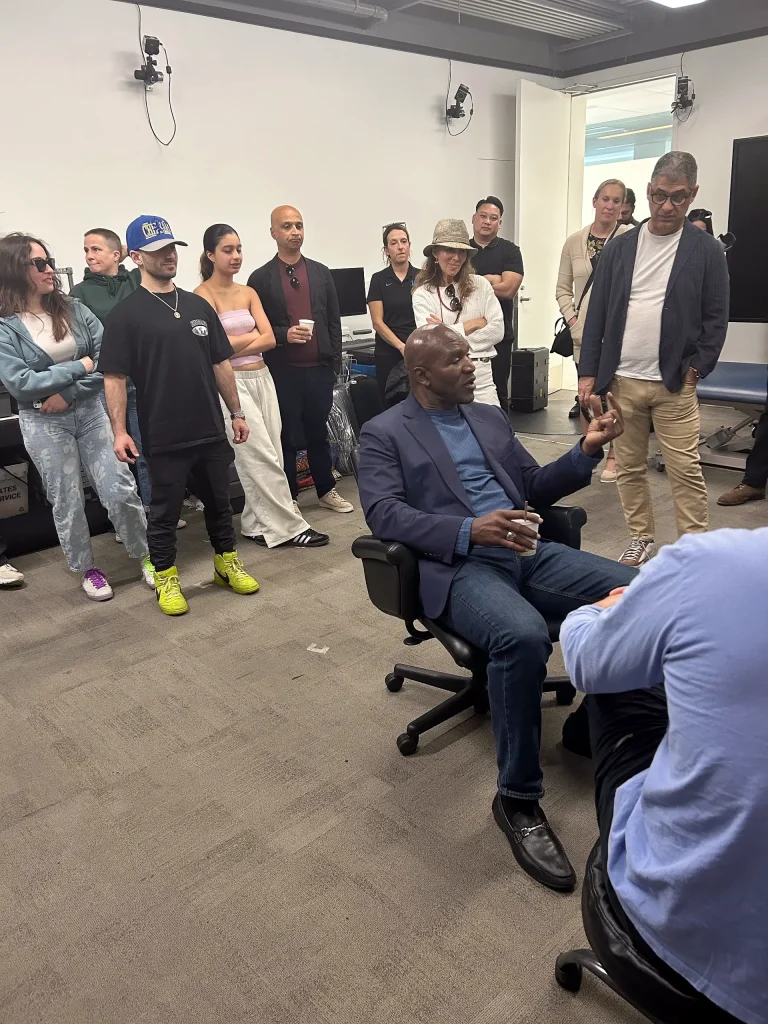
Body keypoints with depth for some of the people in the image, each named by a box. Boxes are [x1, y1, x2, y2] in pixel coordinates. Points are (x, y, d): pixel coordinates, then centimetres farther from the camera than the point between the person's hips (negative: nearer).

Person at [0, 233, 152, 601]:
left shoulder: (73, 308, 3)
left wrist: (68, 394, -16)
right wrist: (80, 366, -13)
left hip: (91, 411, 2)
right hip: (44, 424, -2)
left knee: (120, 490, -1)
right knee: (68, 502, 7)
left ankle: (146, 558, 18)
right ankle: (87, 570, 26)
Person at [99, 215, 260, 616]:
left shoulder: (198, 306, 9)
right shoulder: (126, 314, -6)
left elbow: (221, 363, 13)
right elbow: (114, 377, -8)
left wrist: (236, 412, 11)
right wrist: (119, 430, -14)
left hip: (211, 430, 5)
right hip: (164, 436, -4)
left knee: (219, 501, 16)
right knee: (164, 510, 7)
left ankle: (226, 562, 33)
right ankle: (166, 578, 22)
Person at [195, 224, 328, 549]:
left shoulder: (248, 292, 12)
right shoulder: (202, 295, -6)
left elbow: (269, 339, 2)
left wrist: (235, 345, -10)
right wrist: (252, 334, -2)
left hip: (261, 378, 7)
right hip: (231, 382, -6)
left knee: (267, 455, 6)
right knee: (263, 457, -5)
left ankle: (257, 524, 18)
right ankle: (287, 526, 2)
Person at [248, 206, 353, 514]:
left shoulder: (321, 272, 9)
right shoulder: (260, 278, 0)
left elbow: (334, 321, 10)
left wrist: (335, 362, 4)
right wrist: (283, 335, -17)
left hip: (319, 368, 3)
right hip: (282, 371, -2)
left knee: (319, 432, 13)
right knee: (287, 436, 5)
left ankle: (327, 491, 26)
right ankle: (289, 498, 17)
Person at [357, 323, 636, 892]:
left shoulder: (491, 418, 22)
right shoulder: (384, 433, 5)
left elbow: (535, 489, 22)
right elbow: (383, 514, -9)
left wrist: (587, 451, 5)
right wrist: (468, 531, -22)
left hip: (529, 553, 6)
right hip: (459, 568, -6)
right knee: (524, 637, -36)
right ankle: (518, 799, -15)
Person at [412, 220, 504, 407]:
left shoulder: (481, 285, 6)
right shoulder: (422, 294, 2)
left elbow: (497, 331, -2)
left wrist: (447, 334, -6)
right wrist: (475, 323, -4)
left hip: (480, 375, 1)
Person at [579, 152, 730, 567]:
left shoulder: (705, 250, 0)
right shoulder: (619, 247, 6)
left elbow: (716, 318, 1)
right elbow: (597, 313, 6)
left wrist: (696, 369, -8)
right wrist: (588, 372, 1)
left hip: (674, 383, -3)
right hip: (620, 380, 3)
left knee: (685, 471, -1)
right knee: (629, 467, 10)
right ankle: (641, 540, 25)